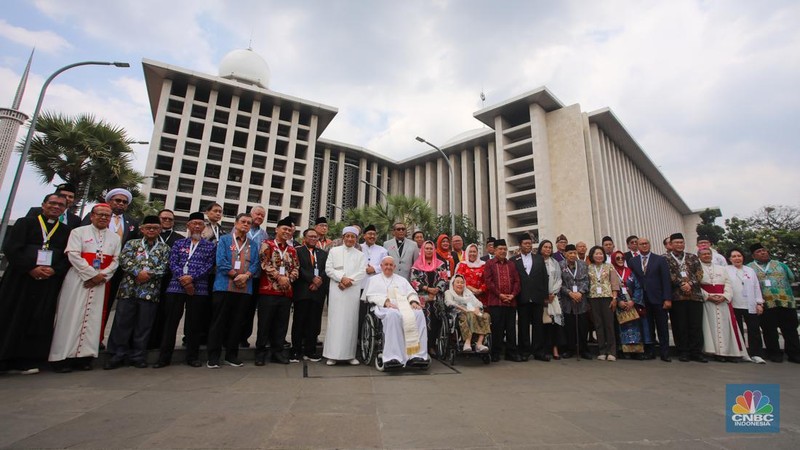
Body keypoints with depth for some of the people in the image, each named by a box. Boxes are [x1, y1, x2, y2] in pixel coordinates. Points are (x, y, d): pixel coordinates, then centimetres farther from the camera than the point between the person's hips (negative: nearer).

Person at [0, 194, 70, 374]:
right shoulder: (25, 223, 6)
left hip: (49, 282, 1)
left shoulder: (67, 231, 10)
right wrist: (31, 268, -14)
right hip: (20, 278, -1)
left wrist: (54, 270, -11)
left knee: (38, 321, 2)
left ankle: (26, 361, 10)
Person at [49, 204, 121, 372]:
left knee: (92, 318, 3)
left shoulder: (115, 237, 12)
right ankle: (62, 356, 5)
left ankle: (84, 355, 8)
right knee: (72, 316, -2)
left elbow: (116, 260, 6)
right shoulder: (78, 232, 3)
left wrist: (102, 276, -9)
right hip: (78, 280, -3)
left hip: (100, 282, 3)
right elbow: (73, 255, -8)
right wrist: (92, 274, -14)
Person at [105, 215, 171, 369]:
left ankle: (137, 356, 16)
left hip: (151, 291, 0)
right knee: (122, 322, 3)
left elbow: (163, 267, 0)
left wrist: (148, 274, -14)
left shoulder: (164, 248, 10)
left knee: (144, 325, 5)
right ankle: (118, 355, 15)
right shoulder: (132, 243, 12)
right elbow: (124, 260, -2)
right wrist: (138, 273, -15)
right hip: (128, 288, 0)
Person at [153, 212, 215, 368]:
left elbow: (209, 266, -1)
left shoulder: (210, 246, 10)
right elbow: (173, 263, 4)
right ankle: (164, 357, 13)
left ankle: (192, 357, 15)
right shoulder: (179, 243, 13)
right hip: (176, 286, 1)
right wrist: (183, 280, -11)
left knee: (194, 324, 4)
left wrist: (192, 277, -13)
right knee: (170, 322, 3)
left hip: (199, 289, -1)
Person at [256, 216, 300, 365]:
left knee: (282, 324, 8)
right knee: (265, 323, 2)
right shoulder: (267, 245, 2)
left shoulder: (292, 250, 15)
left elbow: (296, 269, 11)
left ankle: (277, 352, 18)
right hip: (268, 290, -4)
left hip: (286, 292, 5)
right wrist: (279, 277, -15)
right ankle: (261, 352, 14)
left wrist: (289, 279, -8)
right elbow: (265, 264, -9)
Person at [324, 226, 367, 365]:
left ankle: (350, 354, 6)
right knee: (335, 320, -3)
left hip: (353, 290, 1)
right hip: (336, 290, -1)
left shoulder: (360, 255, 14)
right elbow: (328, 269, 2)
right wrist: (342, 278, -11)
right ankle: (332, 354, 2)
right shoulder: (334, 251, 11)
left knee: (351, 320, 1)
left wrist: (349, 281, -11)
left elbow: (362, 272, 2)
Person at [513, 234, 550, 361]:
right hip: (522, 298, -2)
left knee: (538, 325, 5)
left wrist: (546, 296, 4)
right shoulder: (514, 260, 4)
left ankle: (539, 351, 13)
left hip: (537, 297, 2)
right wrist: (515, 296, -6)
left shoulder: (539, 259, 12)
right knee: (523, 325, 4)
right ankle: (524, 351, 13)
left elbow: (545, 278, 9)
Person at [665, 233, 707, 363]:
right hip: (677, 296, -2)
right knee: (680, 326, 1)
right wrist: (682, 284, -15)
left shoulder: (693, 257, 15)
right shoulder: (666, 259, 5)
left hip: (695, 295, 3)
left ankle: (696, 352, 11)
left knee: (696, 325, 3)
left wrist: (690, 284, -10)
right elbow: (669, 275, -4)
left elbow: (699, 273, 5)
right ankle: (683, 352, 9)